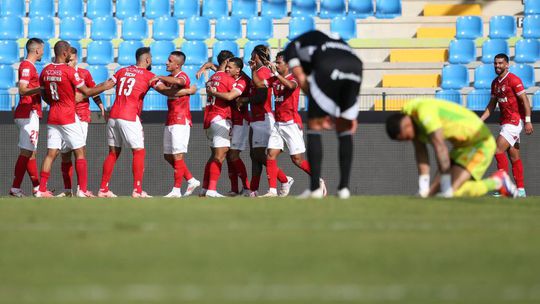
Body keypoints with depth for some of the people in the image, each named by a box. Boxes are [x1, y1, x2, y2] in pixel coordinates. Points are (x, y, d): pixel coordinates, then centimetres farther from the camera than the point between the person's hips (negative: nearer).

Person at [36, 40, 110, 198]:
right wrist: (106, 86, 3)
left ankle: (42, 190, 1)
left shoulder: (45, 71, 5)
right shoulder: (69, 71, -13)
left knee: (51, 154, 6)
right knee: (80, 153, 2)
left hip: (52, 118, 6)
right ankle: (82, 189, 0)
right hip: (69, 118, -6)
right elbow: (87, 92, -9)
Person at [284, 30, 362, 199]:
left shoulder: (292, 47, 30)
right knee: (345, 130, 18)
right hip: (355, 65, 4)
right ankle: (344, 187, 14)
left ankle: (315, 188, 5)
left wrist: (320, 111, 17)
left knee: (314, 127, 9)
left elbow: (301, 78, 14)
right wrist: (351, 115, 26)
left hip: (328, 68, -4)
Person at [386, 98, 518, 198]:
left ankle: (498, 181, 0)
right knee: (437, 187, 1)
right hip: (462, 145, 10)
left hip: (481, 142, -10)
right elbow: (421, 153, 2)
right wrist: (423, 191, -2)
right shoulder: (409, 115, -1)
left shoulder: (425, 113, -29)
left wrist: (447, 190, -27)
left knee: (453, 191, -21)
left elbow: (440, 148, -31)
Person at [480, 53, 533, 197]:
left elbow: (525, 100, -14)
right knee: (514, 157, 8)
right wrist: (480, 120, 10)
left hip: (515, 121, -8)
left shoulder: (513, 80, -12)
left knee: (498, 150, -15)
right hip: (505, 121, 8)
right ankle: (521, 190, 11)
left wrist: (528, 121, -20)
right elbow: (492, 105, 19)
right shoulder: (495, 83, 13)